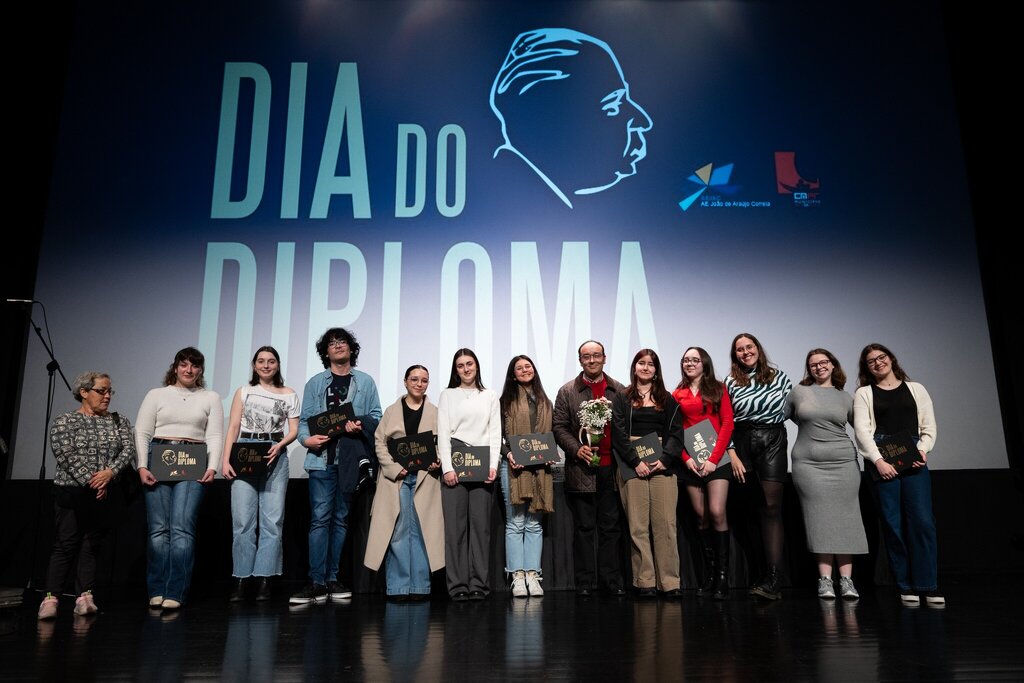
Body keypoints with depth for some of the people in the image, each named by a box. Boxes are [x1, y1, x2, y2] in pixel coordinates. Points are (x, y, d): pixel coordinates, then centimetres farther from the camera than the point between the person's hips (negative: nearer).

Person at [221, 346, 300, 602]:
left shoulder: (289, 394, 13)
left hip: (275, 456, 0)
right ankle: (241, 579, 4)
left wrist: (280, 445, -13)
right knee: (243, 520, -4)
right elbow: (233, 428, 8)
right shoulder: (244, 391, 14)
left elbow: (293, 430, 7)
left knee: (272, 520, -4)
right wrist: (225, 460, -3)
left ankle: (264, 579, 2)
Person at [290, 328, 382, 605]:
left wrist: (361, 425, -12)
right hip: (322, 457, -1)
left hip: (352, 459, 1)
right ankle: (317, 583, -3)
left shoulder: (365, 382, 11)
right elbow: (304, 419, 7)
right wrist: (306, 438, -12)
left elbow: (376, 417, 8)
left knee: (341, 519, 7)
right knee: (320, 518, -6)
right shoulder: (314, 383, 11)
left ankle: (332, 579, 14)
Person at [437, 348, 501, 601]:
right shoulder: (447, 395, 10)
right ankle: (458, 585, 1)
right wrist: (447, 467, -8)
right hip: (454, 464, -1)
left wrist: (493, 465, -5)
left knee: (480, 524, -1)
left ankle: (479, 584, 3)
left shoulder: (490, 396, 14)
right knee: (455, 525, -3)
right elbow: (443, 433, 3)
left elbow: (495, 433, 8)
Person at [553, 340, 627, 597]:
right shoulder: (567, 391, 5)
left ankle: (612, 580, 15)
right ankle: (585, 582, 12)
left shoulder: (619, 390, 10)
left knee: (611, 526, 7)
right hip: (582, 469, -1)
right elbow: (558, 426, 2)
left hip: (612, 469, 2)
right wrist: (577, 449, -12)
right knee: (584, 527, 5)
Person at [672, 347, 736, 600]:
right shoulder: (677, 394, 12)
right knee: (701, 516, 3)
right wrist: (686, 458, -6)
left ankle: (722, 577, -6)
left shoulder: (718, 389, 7)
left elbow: (727, 423, -1)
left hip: (716, 458, -2)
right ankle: (709, 574, 12)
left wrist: (714, 458, -10)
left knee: (717, 513, -13)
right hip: (690, 461, 2)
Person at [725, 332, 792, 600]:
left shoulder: (779, 376, 7)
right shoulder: (730, 382, 6)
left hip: (773, 441, -1)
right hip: (742, 442, 1)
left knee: (772, 506, -9)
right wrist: (732, 454, -4)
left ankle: (773, 578, -13)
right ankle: (769, 574, 14)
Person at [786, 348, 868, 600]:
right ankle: (825, 580, -1)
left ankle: (846, 580, 2)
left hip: (843, 463, 1)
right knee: (820, 520, -3)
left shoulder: (845, 397, 12)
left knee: (844, 520, -1)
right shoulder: (799, 392, 8)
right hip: (808, 464, -1)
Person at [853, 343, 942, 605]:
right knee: (893, 524, -2)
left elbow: (929, 426, 13)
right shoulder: (864, 394, 11)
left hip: (914, 460, 1)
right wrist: (878, 460, -12)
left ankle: (927, 586, -1)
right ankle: (905, 587, 5)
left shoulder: (916, 389, 18)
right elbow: (861, 430, 0)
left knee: (922, 521, -8)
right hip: (881, 461, -1)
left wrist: (923, 450, -6)